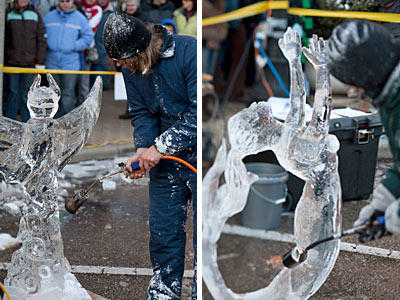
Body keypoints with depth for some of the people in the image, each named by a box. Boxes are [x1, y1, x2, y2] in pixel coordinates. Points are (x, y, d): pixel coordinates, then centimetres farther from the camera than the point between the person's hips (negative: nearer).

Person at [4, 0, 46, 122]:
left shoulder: (35, 15, 6)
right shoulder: (8, 14, 3)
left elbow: (41, 40, 5)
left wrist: (40, 62, -1)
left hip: (30, 62, 1)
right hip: (12, 61, -1)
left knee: (27, 94, 5)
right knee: (12, 93, 5)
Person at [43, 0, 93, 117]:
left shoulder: (80, 18, 1)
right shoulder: (49, 17, 7)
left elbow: (88, 36, 0)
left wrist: (74, 46, -10)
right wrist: (47, 45, -5)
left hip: (70, 64, -3)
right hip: (52, 63, 3)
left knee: (68, 93, -4)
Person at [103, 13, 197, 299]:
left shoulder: (189, 51, -21)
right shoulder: (131, 68, 0)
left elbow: (199, 113, -24)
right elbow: (142, 113, 8)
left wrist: (160, 147, -22)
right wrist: (143, 148, -11)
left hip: (198, 156, -6)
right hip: (164, 158, 6)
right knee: (163, 230, 11)